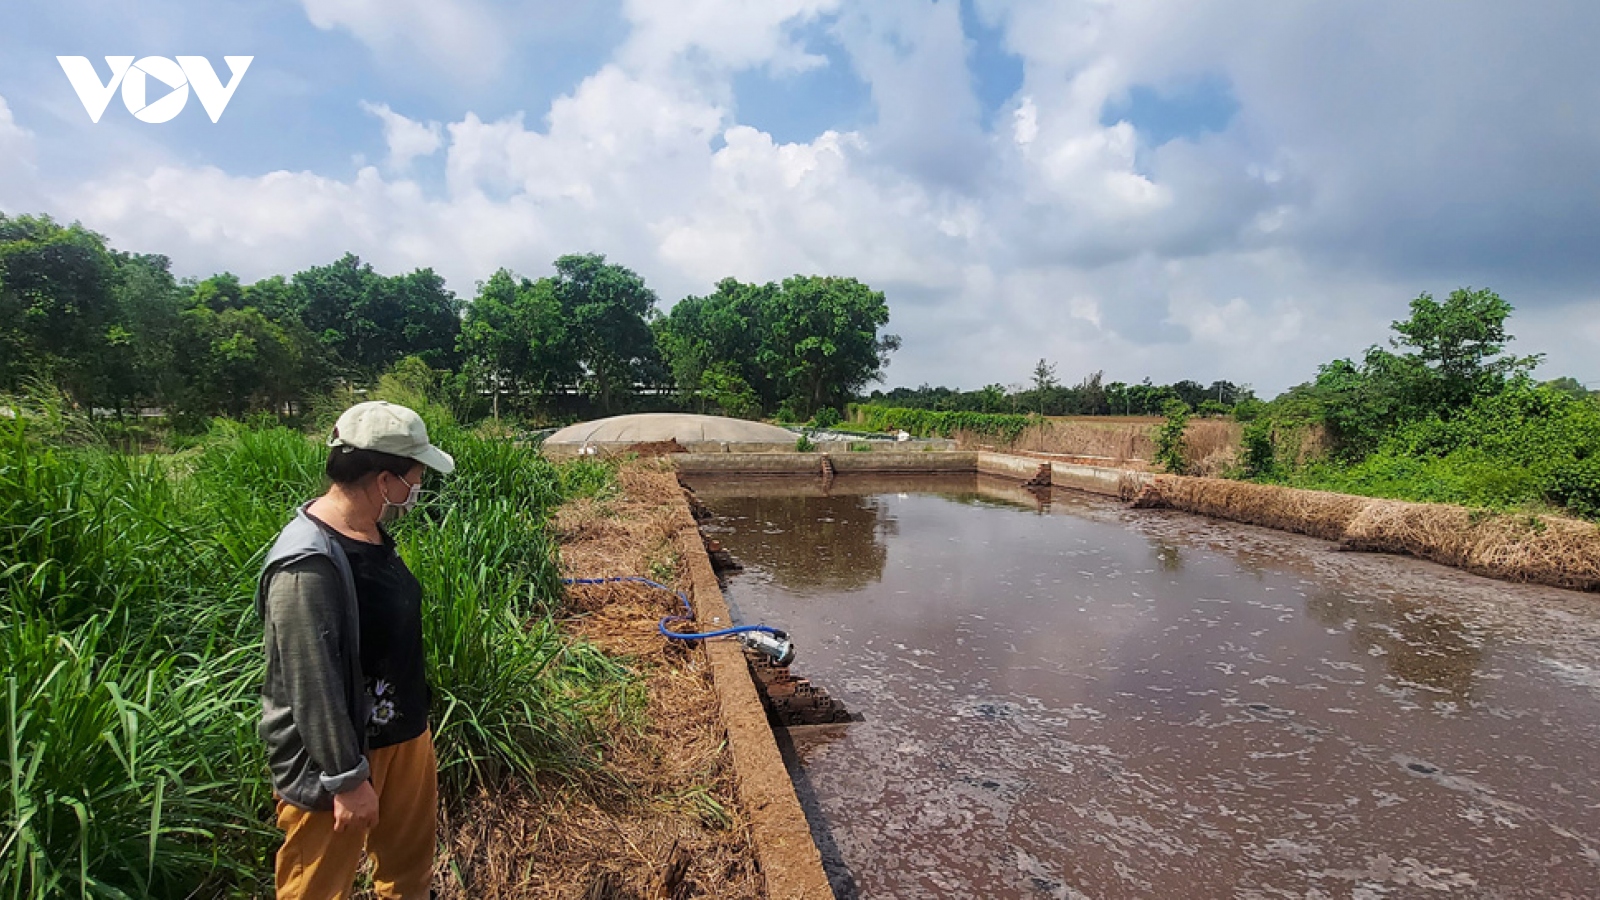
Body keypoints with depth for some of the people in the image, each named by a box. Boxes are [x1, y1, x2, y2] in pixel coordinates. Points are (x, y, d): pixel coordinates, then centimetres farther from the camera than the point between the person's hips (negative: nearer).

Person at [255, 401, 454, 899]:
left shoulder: (368, 530, 0)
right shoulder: (308, 565, -29)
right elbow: (312, 687, -26)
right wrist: (347, 779, -19)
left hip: (401, 732, 8)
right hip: (338, 755, -8)